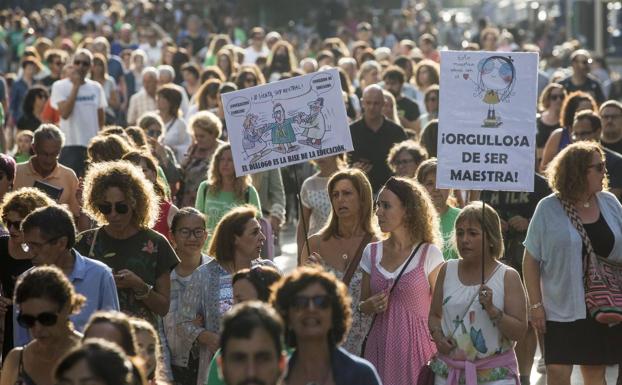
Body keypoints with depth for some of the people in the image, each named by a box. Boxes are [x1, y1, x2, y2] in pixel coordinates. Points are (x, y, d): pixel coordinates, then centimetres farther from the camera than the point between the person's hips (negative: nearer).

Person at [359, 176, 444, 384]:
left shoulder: (429, 254, -4)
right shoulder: (372, 252, 8)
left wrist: (439, 359, -7)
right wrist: (369, 306, -6)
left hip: (415, 346, -4)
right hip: (380, 347, 4)